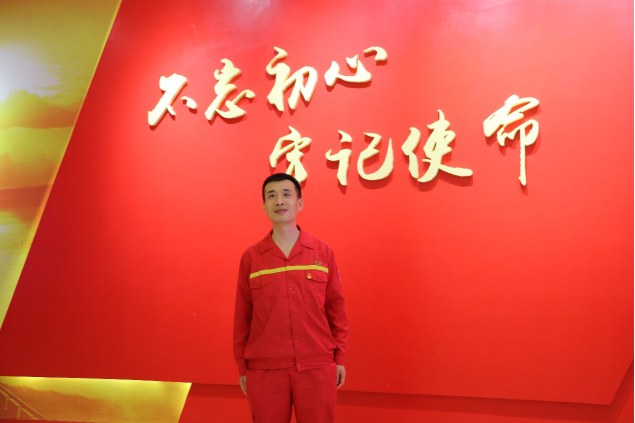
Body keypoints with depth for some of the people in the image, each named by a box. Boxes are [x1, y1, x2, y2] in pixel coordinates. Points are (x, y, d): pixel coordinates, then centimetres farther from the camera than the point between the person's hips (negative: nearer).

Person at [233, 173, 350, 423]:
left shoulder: (323, 252, 1)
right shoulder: (251, 257, 0)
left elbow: (336, 308, 6)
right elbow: (242, 316, 5)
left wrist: (340, 358, 6)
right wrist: (242, 367, 7)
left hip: (317, 367, 0)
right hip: (265, 369, 0)